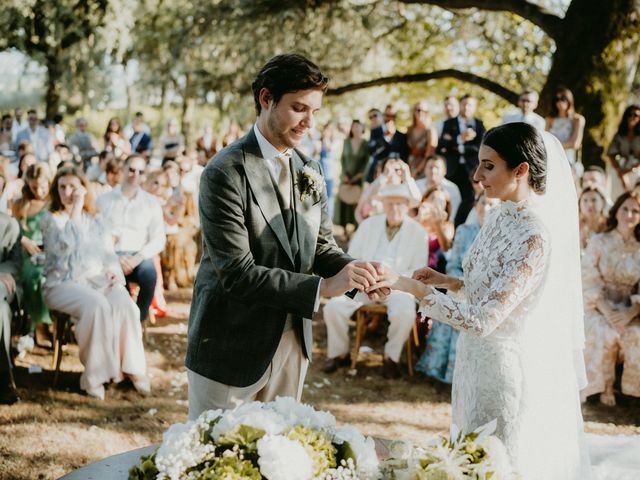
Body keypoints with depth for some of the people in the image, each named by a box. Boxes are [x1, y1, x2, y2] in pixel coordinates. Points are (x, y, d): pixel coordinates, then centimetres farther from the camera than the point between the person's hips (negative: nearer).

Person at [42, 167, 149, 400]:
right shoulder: (51, 219, 7)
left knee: (124, 303, -30)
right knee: (97, 305, -36)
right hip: (64, 283, -4)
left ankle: (132, 367, -23)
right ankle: (94, 373, -27)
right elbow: (65, 245, -13)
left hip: (99, 280, 4)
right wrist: (75, 210, -10)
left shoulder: (96, 221, 21)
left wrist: (114, 271, -2)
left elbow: (109, 254, 20)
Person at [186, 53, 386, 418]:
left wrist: (357, 271, -12)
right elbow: (236, 273, -23)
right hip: (232, 347, -6)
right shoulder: (226, 173, -17)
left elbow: (322, 247, 10)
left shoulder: (310, 171, 7)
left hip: (293, 343, 7)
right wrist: (323, 287, -27)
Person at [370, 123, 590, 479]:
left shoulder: (535, 235, -24)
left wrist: (410, 286, -25)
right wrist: (449, 282, -1)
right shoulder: (503, 216, 3)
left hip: (511, 368, -9)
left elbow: (483, 319, -27)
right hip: (481, 360, 9)